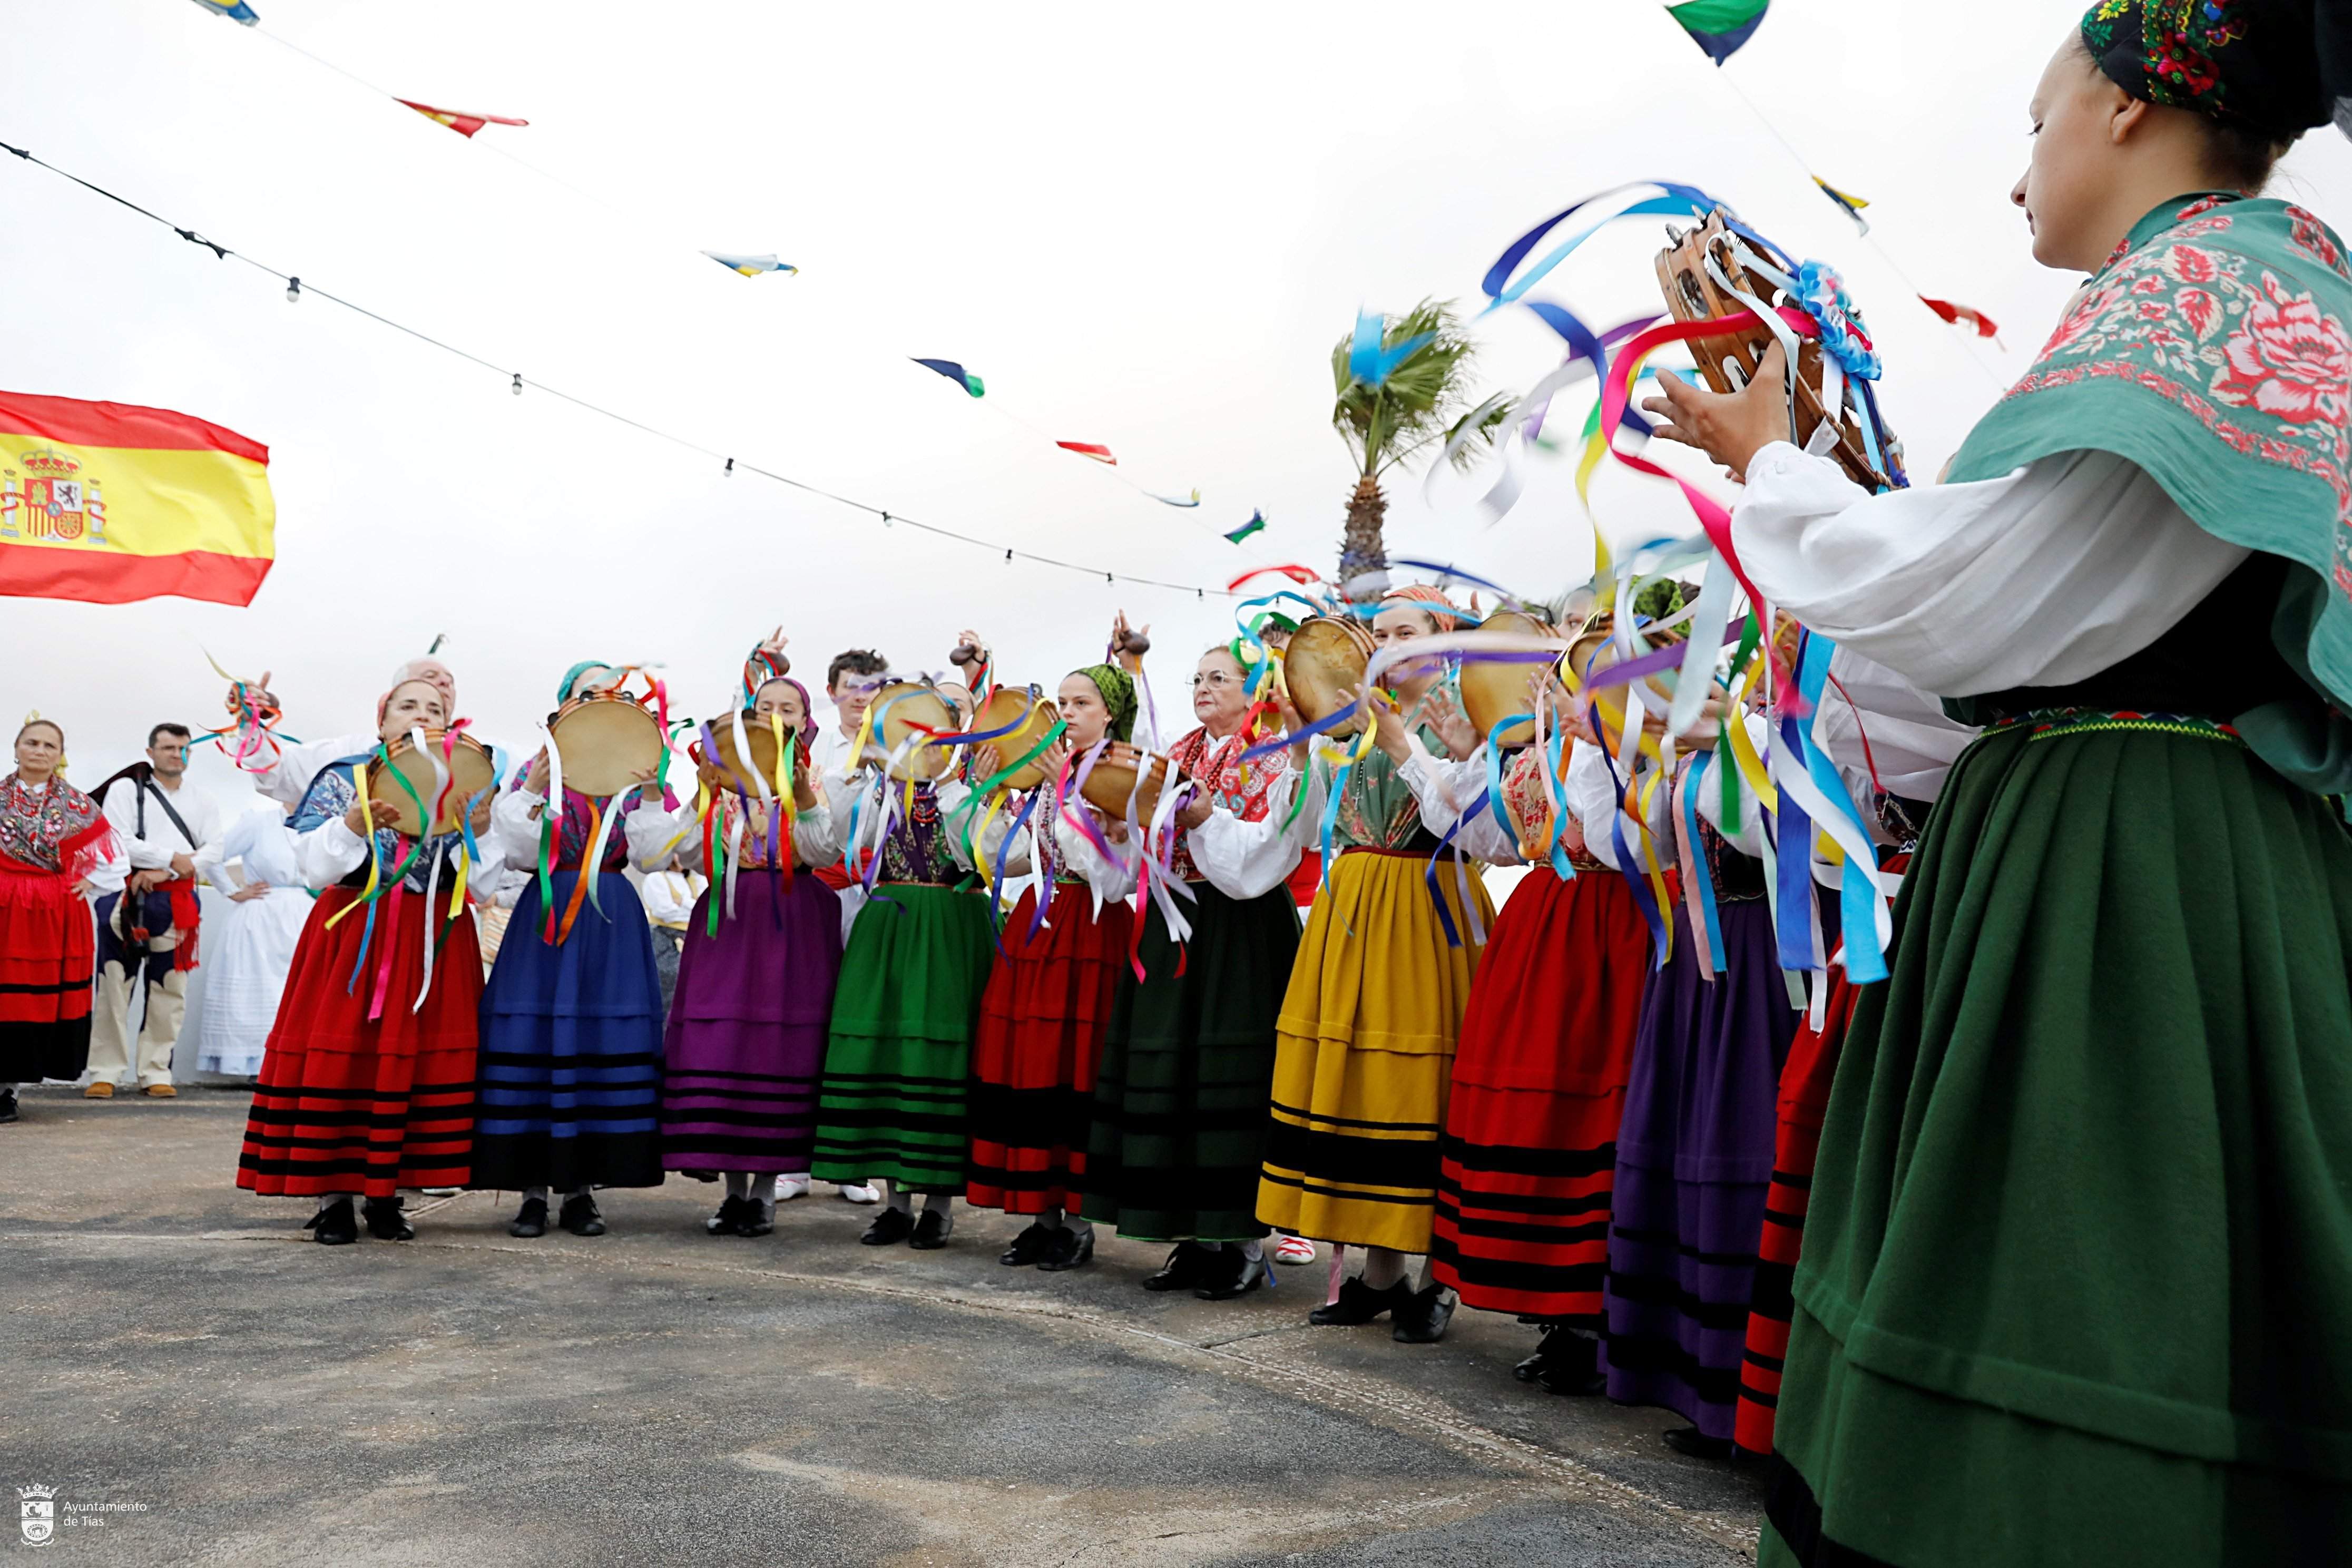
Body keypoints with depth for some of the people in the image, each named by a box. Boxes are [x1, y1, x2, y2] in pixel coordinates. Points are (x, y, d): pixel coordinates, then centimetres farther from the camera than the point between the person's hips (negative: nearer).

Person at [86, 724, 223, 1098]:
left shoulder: (203, 803, 15)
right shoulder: (126, 789, 7)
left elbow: (212, 853, 2)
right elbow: (118, 842, -6)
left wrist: (164, 873, -10)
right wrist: (172, 858, -11)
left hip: (178, 903, 3)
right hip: (128, 898, -3)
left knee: (168, 990, 3)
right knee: (115, 987, -4)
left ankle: (156, 1073, 9)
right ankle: (106, 1074, 2)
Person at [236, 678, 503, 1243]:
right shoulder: (344, 777, 6)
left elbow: (484, 881, 3)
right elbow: (313, 865, -4)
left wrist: (481, 830, -15)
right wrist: (355, 824, -20)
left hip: (432, 942, 2)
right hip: (352, 937, -1)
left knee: (415, 1060, 0)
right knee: (336, 1056, -4)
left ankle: (386, 1194, 11)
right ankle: (332, 1195, 6)